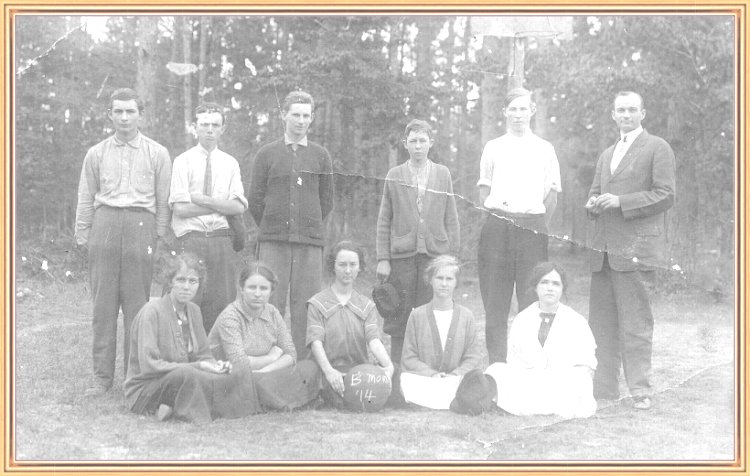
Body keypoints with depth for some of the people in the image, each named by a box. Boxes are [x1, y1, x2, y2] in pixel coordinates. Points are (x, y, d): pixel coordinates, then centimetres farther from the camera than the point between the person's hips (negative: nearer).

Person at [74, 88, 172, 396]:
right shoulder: (96, 154, 13)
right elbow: (85, 199, 15)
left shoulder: (157, 154, 9)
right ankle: (102, 376, 6)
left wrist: (158, 238, 2)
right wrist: (82, 237, 9)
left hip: (140, 225, -1)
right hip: (104, 224, 2)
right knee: (103, 304, 0)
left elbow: (163, 200, 8)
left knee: (137, 304, -1)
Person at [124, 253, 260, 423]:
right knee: (185, 375, -40)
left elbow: (203, 355, 15)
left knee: (240, 375, -10)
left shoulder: (194, 311, 10)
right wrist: (197, 367, -23)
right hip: (146, 388, -9)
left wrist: (216, 365, -9)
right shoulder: (151, 312, -14)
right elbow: (149, 366, -21)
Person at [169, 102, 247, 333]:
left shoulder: (230, 163, 11)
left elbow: (239, 207, -1)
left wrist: (202, 199, -8)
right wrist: (221, 204, -5)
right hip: (190, 238, -3)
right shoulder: (183, 161, 2)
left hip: (221, 239, 3)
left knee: (222, 301, 1)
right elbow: (180, 208, -8)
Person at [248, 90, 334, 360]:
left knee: (306, 305, -1)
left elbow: (326, 201, 14)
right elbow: (255, 199, 9)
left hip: (310, 241, 1)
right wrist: (271, 228, 8)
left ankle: (304, 362, 4)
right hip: (273, 241, -1)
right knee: (271, 302, -3)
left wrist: (309, 227, 10)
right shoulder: (267, 154, 9)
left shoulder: (320, 156, 11)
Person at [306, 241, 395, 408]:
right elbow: (316, 342, -7)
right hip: (330, 375, -3)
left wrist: (388, 365, -24)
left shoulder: (367, 305, 16)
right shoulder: (317, 303, 7)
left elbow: (374, 340, -1)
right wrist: (329, 371, -27)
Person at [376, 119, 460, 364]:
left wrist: (452, 256, 3)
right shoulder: (394, 176, 8)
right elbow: (384, 221, 7)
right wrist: (383, 258, 0)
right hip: (401, 255, 0)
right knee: (399, 320, 2)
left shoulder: (443, 174, 10)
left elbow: (451, 219, 9)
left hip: (435, 254, 0)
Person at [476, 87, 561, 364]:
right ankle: (497, 365, 5)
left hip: (533, 226, -1)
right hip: (497, 225, 1)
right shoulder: (492, 148, 15)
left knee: (531, 300, -2)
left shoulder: (545, 149, 12)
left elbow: (552, 196, 10)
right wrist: (492, 208, 0)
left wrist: (540, 226, 2)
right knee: (495, 301, 0)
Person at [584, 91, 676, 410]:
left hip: (635, 248, -7)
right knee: (601, 321, 7)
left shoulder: (657, 148, 2)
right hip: (603, 250, 7)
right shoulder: (606, 155, 24)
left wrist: (620, 202, -15)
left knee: (635, 323, -6)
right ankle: (603, 388, 13)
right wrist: (594, 203, 5)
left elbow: (665, 195, -7)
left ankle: (640, 391, 0)